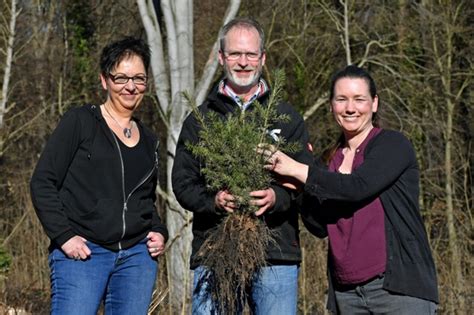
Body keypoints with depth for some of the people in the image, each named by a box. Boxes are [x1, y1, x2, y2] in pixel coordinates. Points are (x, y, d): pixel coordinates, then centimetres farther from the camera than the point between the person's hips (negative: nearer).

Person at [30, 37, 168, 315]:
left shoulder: (149, 141, 18)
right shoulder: (80, 122, 1)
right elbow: (43, 182, -2)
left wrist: (159, 233, 9)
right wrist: (63, 236, -12)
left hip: (138, 256, 5)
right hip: (81, 252, -5)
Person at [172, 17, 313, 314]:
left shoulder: (287, 117, 11)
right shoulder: (199, 119, 12)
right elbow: (182, 183, 6)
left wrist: (277, 197, -17)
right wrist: (213, 201, -16)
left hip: (276, 256, 0)